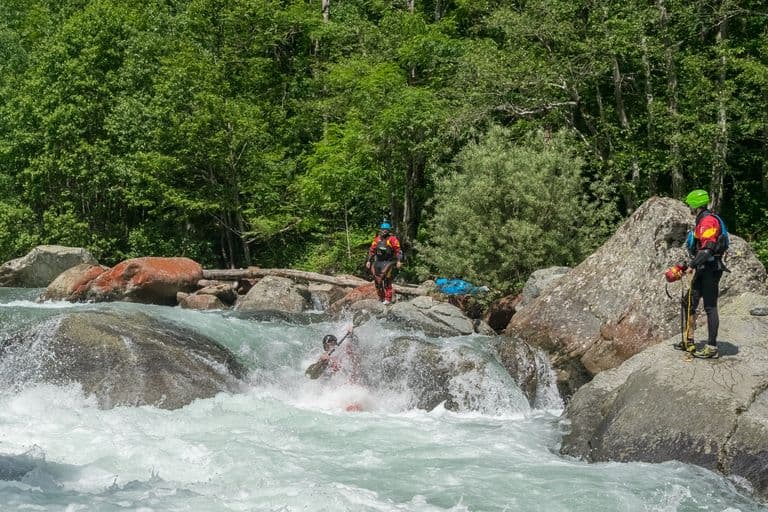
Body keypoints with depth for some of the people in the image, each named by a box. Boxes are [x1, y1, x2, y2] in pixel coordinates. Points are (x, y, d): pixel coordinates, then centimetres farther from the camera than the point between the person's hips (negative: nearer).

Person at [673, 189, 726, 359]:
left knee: (710, 307, -7)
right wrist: (687, 265, 23)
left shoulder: (708, 221, -15)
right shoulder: (702, 221, 18)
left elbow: (708, 248, -26)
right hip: (703, 270, 11)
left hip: (710, 270, -11)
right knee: (688, 303, 14)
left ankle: (712, 348, -4)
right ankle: (688, 341, 21)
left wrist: (692, 264, -24)